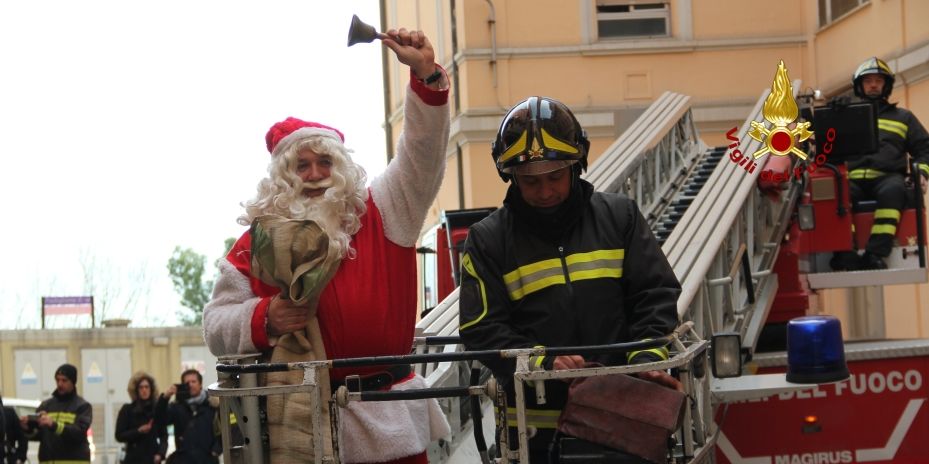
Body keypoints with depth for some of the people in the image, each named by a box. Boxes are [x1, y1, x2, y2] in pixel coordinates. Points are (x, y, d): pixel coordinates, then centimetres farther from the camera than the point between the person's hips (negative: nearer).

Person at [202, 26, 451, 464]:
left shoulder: (380, 215, 8)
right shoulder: (258, 241, 6)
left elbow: (423, 154, -2)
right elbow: (217, 325, 5)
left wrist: (425, 73, -15)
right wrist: (264, 318, -16)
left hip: (389, 417, 1)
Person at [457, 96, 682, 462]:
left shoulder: (619, 216, 6)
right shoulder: (488, 239, 1)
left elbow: (656, 294, 5)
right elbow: (482, 329, -5)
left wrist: (647, 356, -13)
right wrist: (544, 363, -20)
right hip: (537, 427, -1)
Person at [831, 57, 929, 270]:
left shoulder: (902, 117, 29)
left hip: (887, 176, 0)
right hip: (852, 178, 1)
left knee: (892, 191, -40)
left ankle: (875, 254, -51)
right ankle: (843, 252, -51)